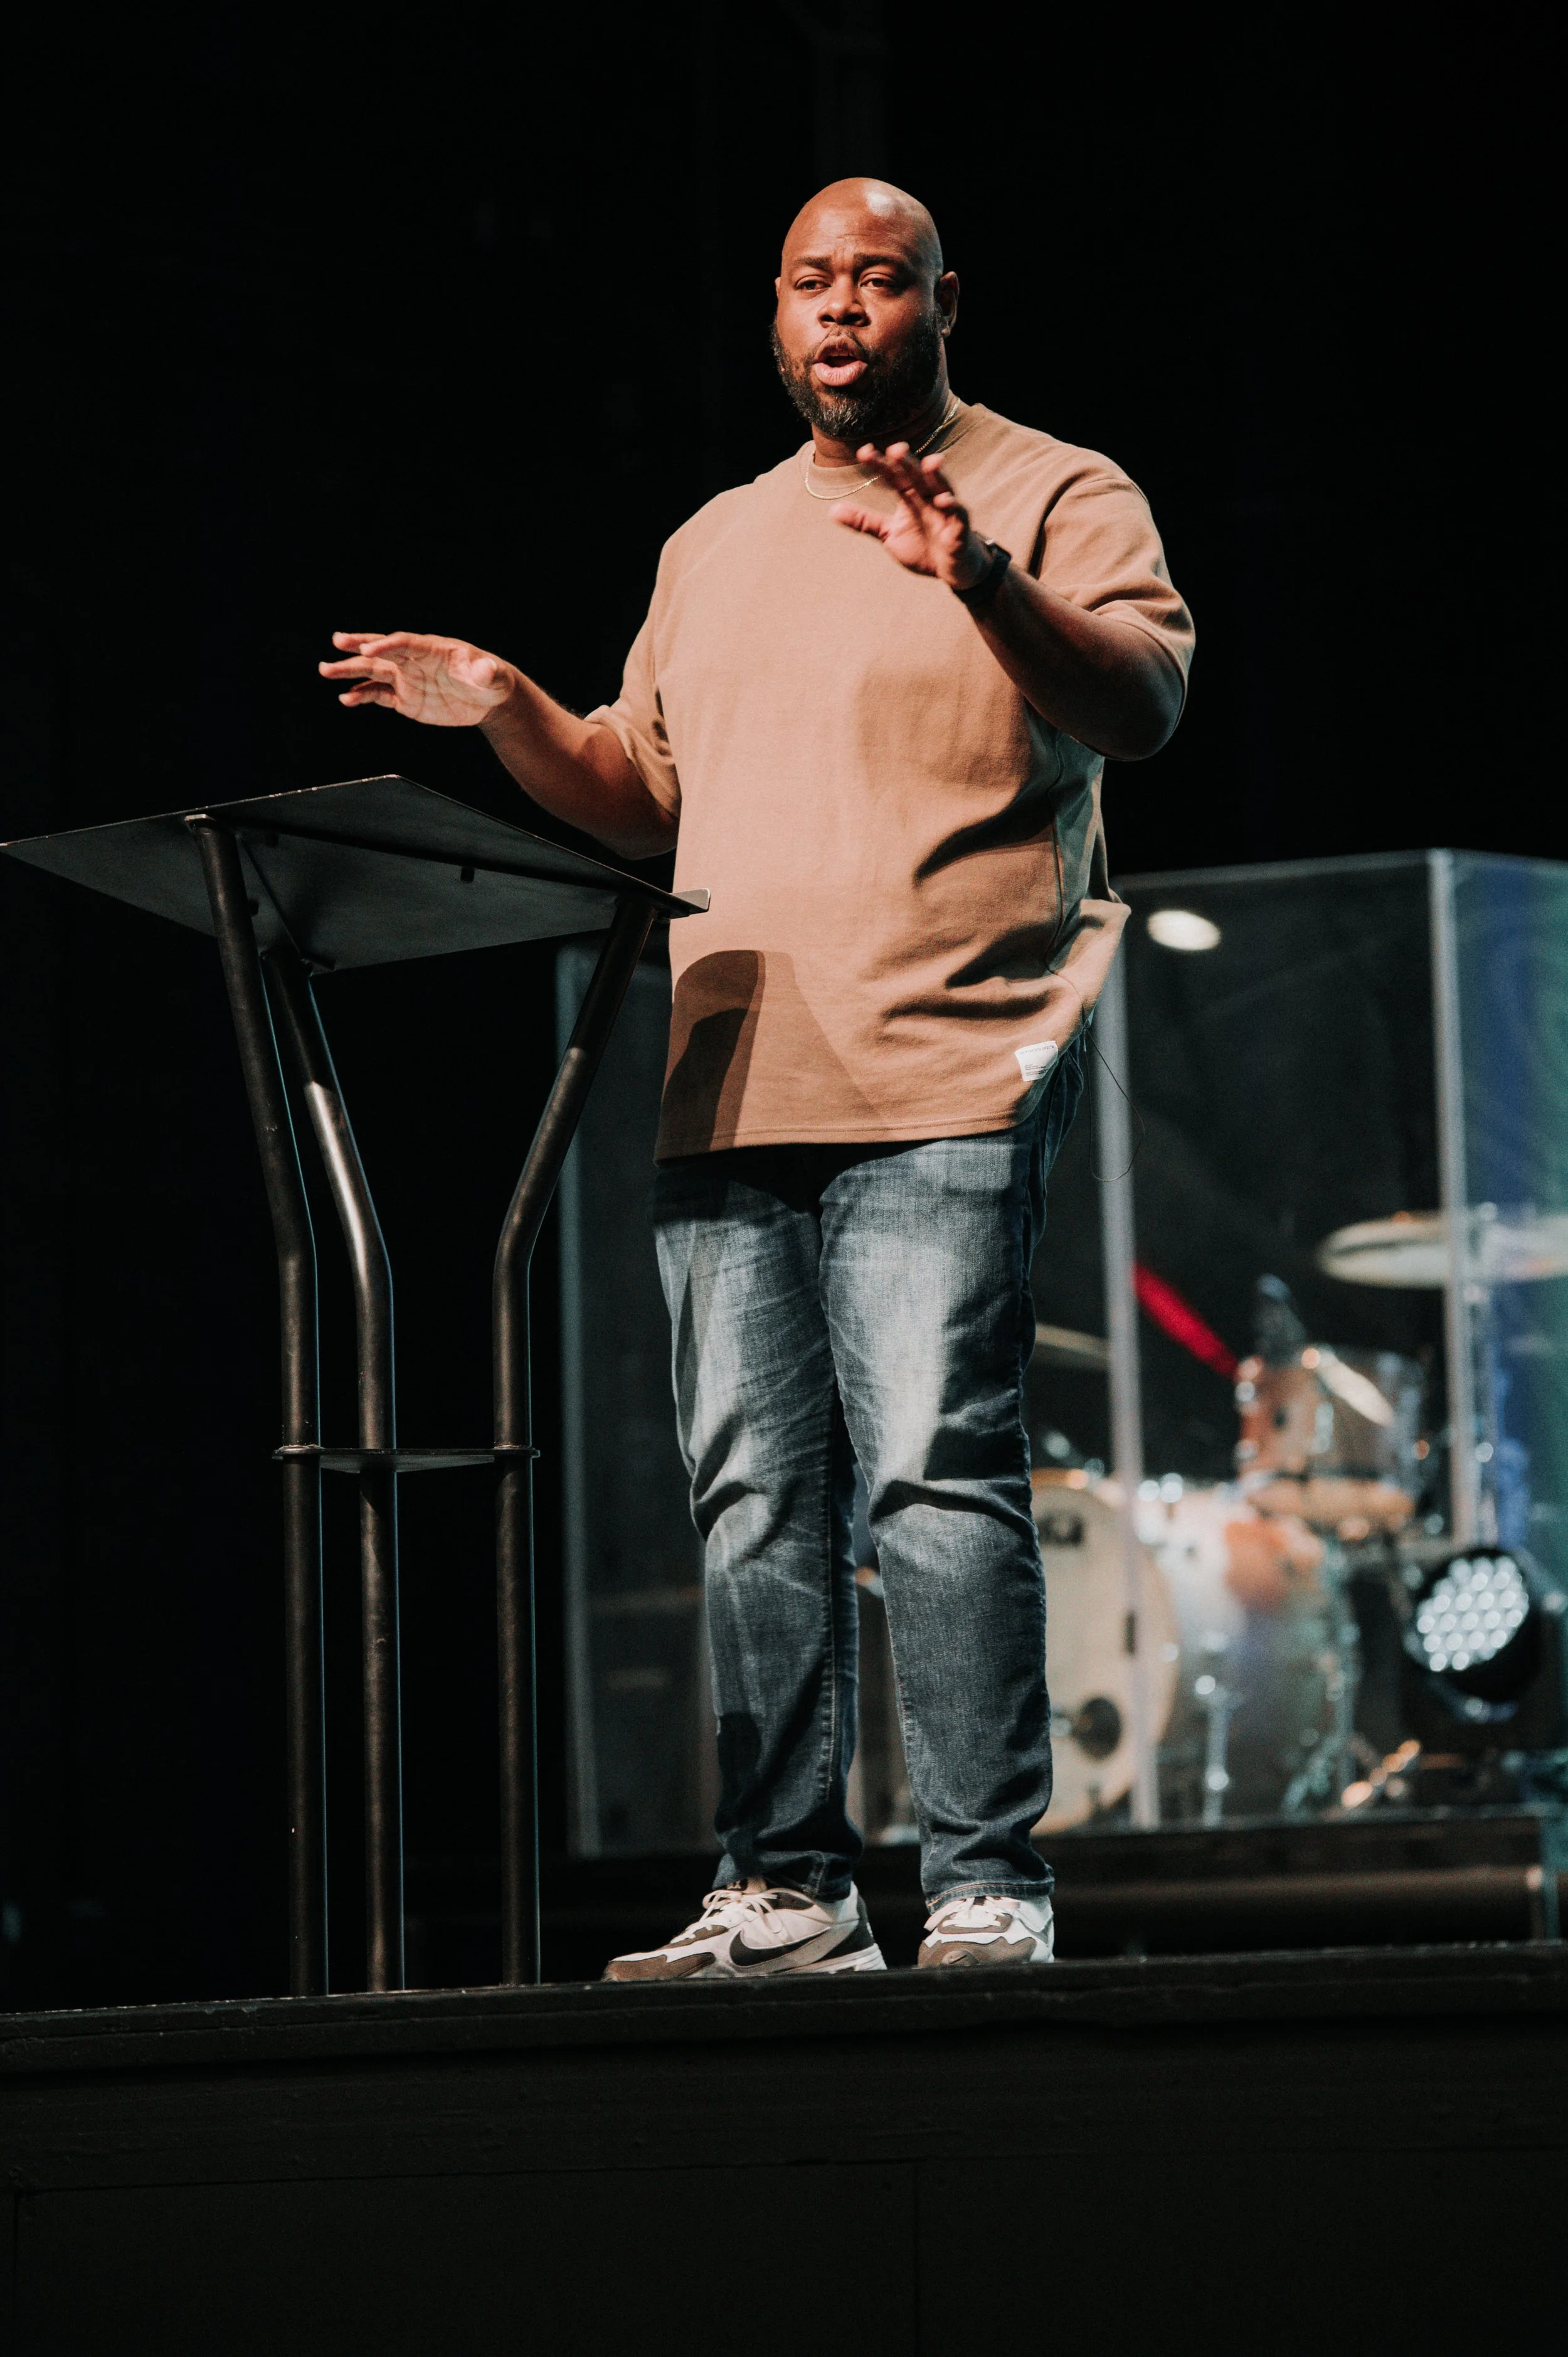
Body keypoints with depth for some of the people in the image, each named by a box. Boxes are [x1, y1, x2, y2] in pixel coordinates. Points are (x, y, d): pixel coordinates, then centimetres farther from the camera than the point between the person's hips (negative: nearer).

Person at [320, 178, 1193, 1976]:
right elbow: (640, 797, 26)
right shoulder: (716, 544, 23)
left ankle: (988, 1890, -8)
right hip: (731, 1092, 6)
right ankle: (784, 1894, 8)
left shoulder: (1060, 495, 4)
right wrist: (509, 715, 9)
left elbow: (1144, 706, -12)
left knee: (937, 1478, -12)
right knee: (753, 1500, 4)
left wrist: (982, 580, -27)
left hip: (942, 1089, -6)